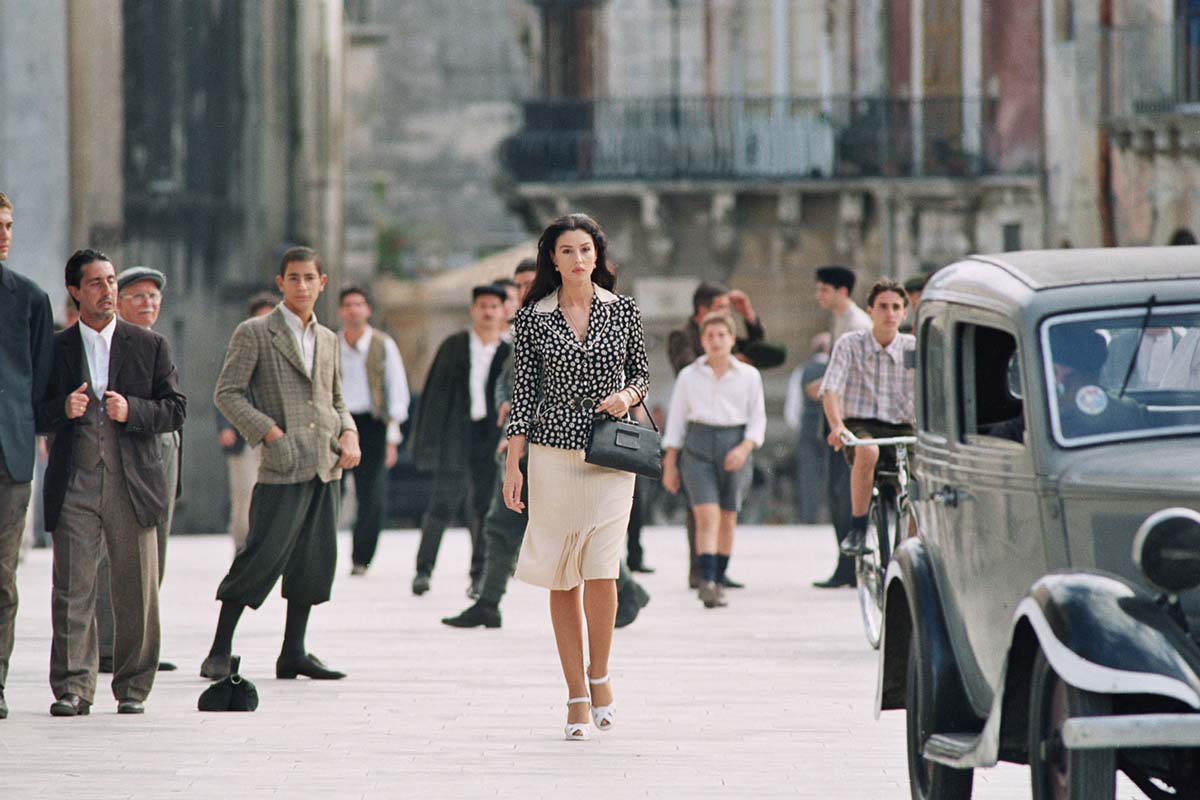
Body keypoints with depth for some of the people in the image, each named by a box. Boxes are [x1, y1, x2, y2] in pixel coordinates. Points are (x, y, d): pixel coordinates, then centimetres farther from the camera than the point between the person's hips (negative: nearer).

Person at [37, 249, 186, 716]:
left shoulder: (149, 346, 9)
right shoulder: (56, 349, 9)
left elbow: (175, 410, 6)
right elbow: (34, 416, 10)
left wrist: (132, 410, -11)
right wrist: (62, 410, -11)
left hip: (133, 485, 0)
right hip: (74, 487, 0)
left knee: (136, 593, 2)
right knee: (72, 590, -6)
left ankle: (133, 689, 11)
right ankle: (72, 688, -5)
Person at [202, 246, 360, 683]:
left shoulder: (327, 339, 18)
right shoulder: (254, 333, 0)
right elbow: (226, 393, -4)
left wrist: (349, 433, 6)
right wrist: (268, 431, -14)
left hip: (327, 466, 6)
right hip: (284, 466, -6)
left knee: (315, 561, 6)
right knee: (262, 557, -10)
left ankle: (294, 652, 13)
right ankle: (220, 652, -3)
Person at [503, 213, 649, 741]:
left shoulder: (623, 311, 5)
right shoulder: (533, 319, 3)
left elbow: (641, 373, 15)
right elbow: (523, 394, 4)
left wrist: (627, 396, -8)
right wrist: (513, 466, -1)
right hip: (553, 454, 1)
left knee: (601, 572, -12)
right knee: (562, 579, 2)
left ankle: (599, 673, 11)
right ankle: (577, 694, 10)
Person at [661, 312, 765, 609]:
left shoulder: (748, 376, 7)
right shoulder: (689, 376, 8)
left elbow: (758, 418, 7)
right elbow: (676, 420, 10)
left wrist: (744, 448, -10)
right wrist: (669, 464, 6)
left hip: (734, 447, 1)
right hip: (698, 445, -1)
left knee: (727, 520, 5)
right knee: (707, 515, -15)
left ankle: (717, 581, 16)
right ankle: (707, 582, -24)